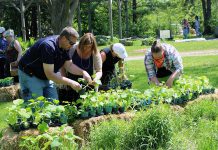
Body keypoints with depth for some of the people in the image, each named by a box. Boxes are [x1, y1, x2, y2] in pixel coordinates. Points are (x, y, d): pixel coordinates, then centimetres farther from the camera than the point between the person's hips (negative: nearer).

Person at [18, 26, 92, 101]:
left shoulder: (64, 47, -4)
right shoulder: (49, 46, -31)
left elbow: (69, 65, 5)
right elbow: (50, 75, -31)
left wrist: (83, 72, -13)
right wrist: (71, 83, -30)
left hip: (46, 77, 9)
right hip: (29, 76, -9)